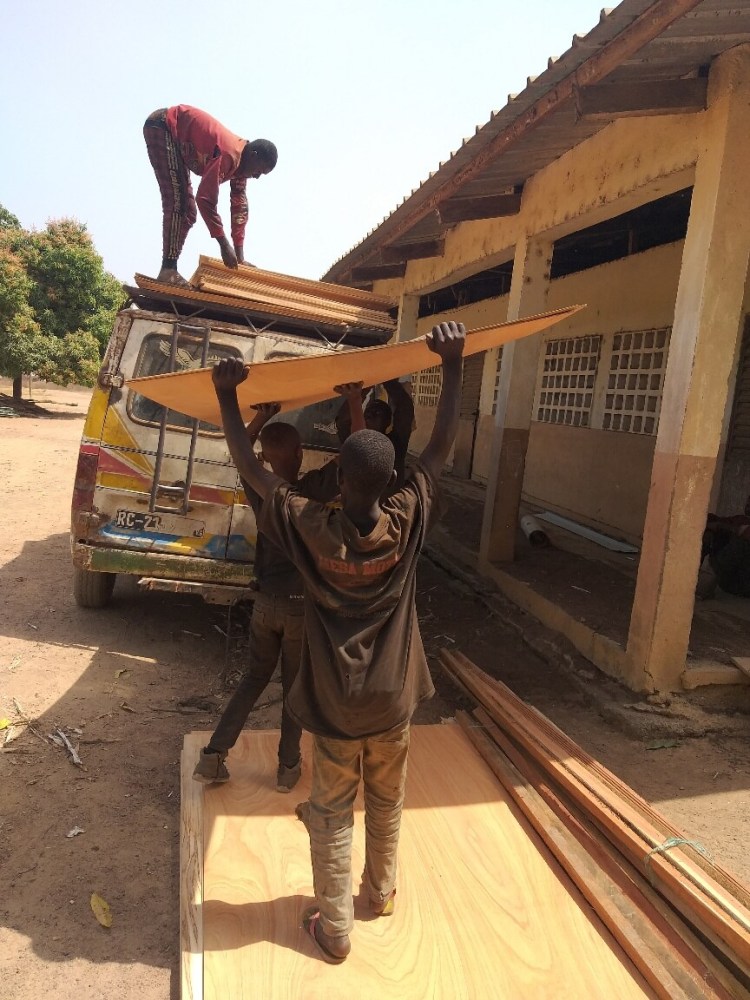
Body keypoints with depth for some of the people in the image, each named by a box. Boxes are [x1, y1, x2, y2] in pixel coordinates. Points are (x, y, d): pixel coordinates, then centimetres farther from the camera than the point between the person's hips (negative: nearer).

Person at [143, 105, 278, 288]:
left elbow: (240, 207, 0)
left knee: (188, 212, 6)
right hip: (163, 126, -10)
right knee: (178, 200, -21)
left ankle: (169, 270, 5)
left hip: (177, 137, 10)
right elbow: (206, 198, -33)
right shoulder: (229, 155, -30)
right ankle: (168, 270, -25)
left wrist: (240, 257, -4)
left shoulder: (240, 162, -1)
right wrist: (224, 245, -30)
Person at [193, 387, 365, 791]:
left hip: (266, 603, 4)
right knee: (295, 686, 14)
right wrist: (356, 403, -10)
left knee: (254, 677, 20)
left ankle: (213, 756, 19)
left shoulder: (260, 492, -7)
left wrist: (264, 412, 8)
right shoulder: (315, 489, -19)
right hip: (302, 607, -3)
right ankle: (288, 766, 26)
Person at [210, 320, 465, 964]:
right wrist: (453, 365, -2)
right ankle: (383, 892, 46)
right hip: (391, 704, 2)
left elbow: (250, 469, -9)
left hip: (335, 707, -2)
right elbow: (443, 444, -7)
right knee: (387, 806, 24)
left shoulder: (312, 527, -19)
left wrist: (227, 397, -1)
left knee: (332, 817, 16)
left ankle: (335, 929, 28)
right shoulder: (407, 522, -16)